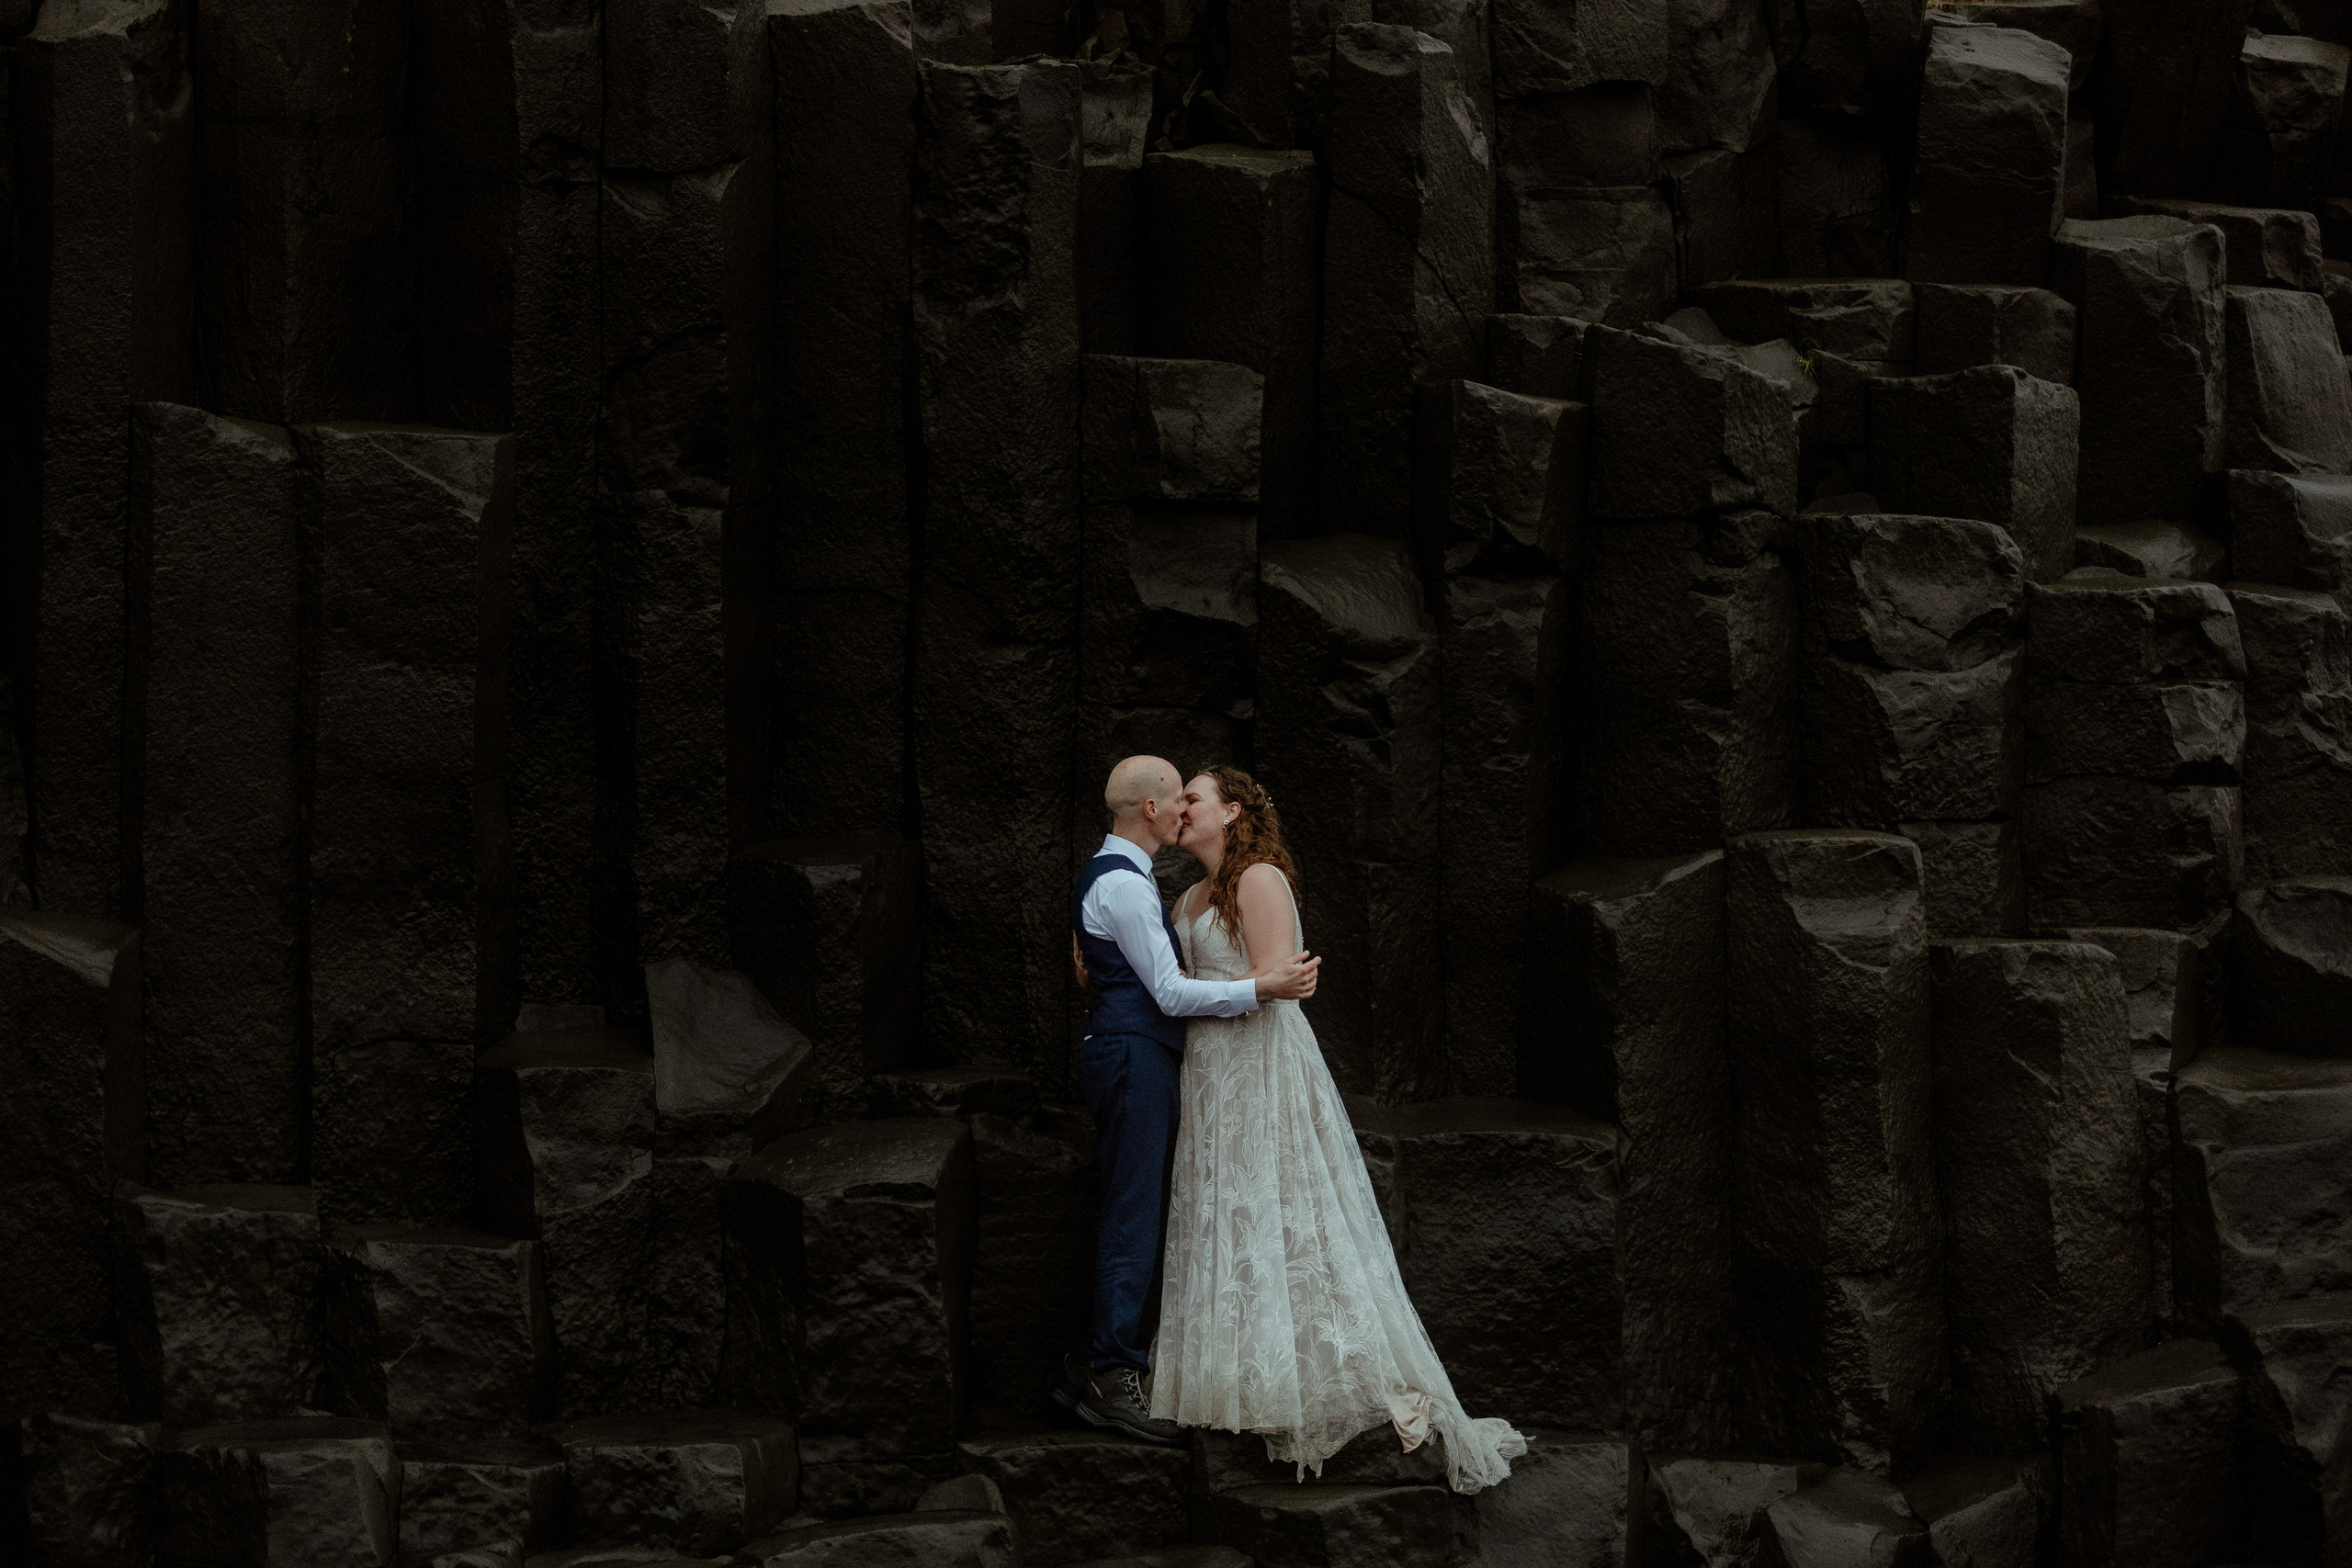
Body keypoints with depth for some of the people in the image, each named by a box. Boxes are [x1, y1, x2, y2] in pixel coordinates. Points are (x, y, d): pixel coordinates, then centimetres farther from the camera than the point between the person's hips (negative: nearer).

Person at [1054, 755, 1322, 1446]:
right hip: (1133, 1058, -11)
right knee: (1133, 1217, -9)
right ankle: (1113, 1379, -8)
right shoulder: (1122, 884, -17)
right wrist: (1260, 987, -24)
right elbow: (1170, 992, -20)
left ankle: (1098, 1363, 17)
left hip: (1128, 1056, 11)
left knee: (1128, 1214, 13)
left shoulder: (1110, 876, 16)